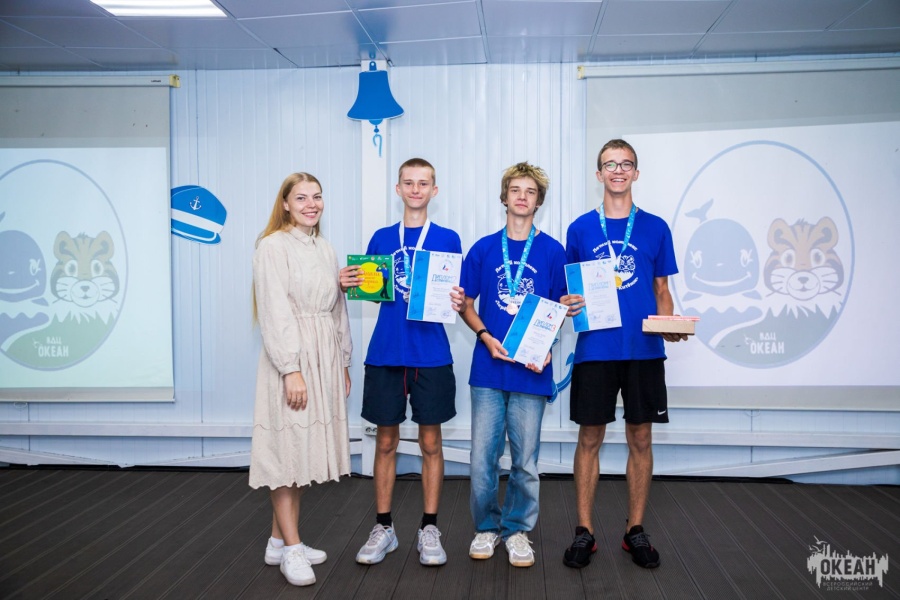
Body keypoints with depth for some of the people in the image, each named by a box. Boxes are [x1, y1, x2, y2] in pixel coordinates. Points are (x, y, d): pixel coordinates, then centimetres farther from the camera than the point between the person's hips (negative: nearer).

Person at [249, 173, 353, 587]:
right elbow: (275, 312, -14)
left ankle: (278, 542, 22)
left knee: (306, 451, 10)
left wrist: (343, 363, 13)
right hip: (291, 357, -7)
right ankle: (291, 549, 9)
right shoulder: (273, 246, -8)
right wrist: (292, 369, -19)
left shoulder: (325, 249, 14)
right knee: (287, 450, -2)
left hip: (326, 358, 7)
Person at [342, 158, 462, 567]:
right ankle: (383, 527, 20)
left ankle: (429, 529, 18)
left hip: (431, 354, -1)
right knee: (386, 440, 8)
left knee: (430, 441, 6)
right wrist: (347, 284, -7)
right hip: (385, 352, 2)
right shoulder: (381, 238, 9)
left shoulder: (447, 239, 4)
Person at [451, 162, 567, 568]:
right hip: (488, 366, 1)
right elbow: (465, 305, 8)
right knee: (483, 456, 5)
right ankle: (486, 527, 24)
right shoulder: (482, 249, 5)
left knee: (525, 459, 7)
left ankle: (517, 529, 24)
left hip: (532, 369, -1)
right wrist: (487, 337, -9)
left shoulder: (553, 251, 3)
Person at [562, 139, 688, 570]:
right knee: (590, 438, 4)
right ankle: (584, 531, 16)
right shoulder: (580, 229, 5)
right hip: (595, 348, -1)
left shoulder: (655, 228, 7)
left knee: (640, 438, 7)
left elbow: (661, 291, 10)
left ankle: (635, 530, 21)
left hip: (644, 350, 1)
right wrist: (566, 305, -12)